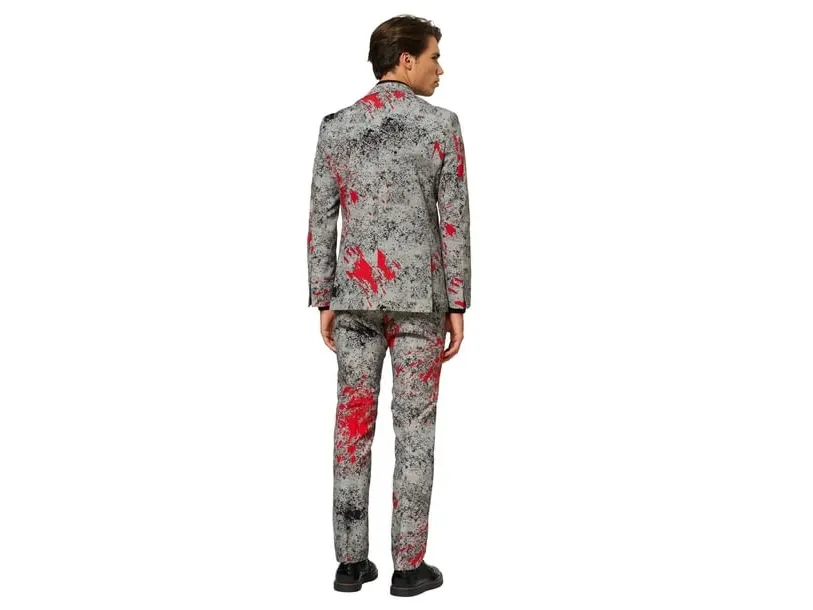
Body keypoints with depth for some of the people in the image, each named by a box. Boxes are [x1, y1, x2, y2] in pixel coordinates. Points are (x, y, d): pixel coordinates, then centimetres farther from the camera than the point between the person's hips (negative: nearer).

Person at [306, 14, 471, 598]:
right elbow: (455, 222, -8)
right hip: (418, 294, -3)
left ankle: (352, 560, 12)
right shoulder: (441, 124, -6)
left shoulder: (335, 127, 3)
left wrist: (324, 304, 9)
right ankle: (409, 565, 8)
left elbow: (321, 222, 3)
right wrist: (458, 309, -3)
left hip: (357, 292, 3)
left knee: (355, 422, 8)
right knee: (415, 428, 3)